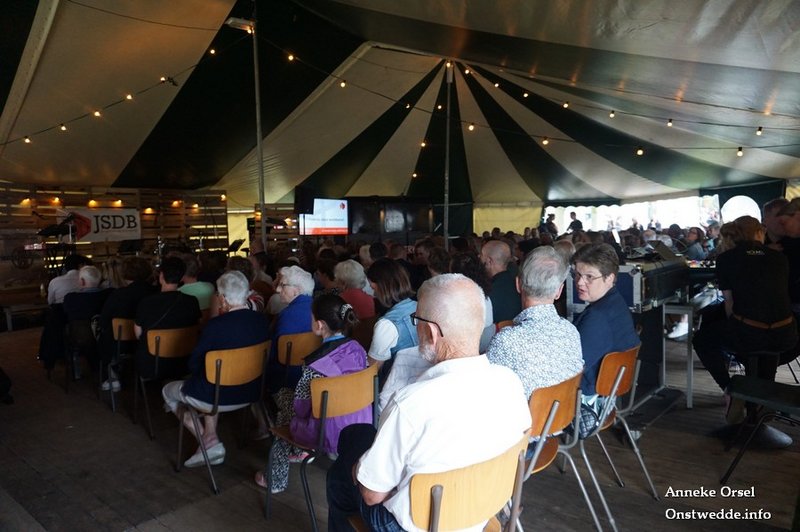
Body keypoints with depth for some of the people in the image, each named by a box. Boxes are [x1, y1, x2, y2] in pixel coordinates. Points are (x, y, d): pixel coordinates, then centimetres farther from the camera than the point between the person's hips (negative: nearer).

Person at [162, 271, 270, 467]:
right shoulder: (261, 320, -9)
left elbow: (194, 365, -13)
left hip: (219, 396, -6)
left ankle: (209, 443, 15)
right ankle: (210, 436, 24)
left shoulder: (215, 325, -25)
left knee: (168, 391, 22)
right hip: (251, 393, 6)